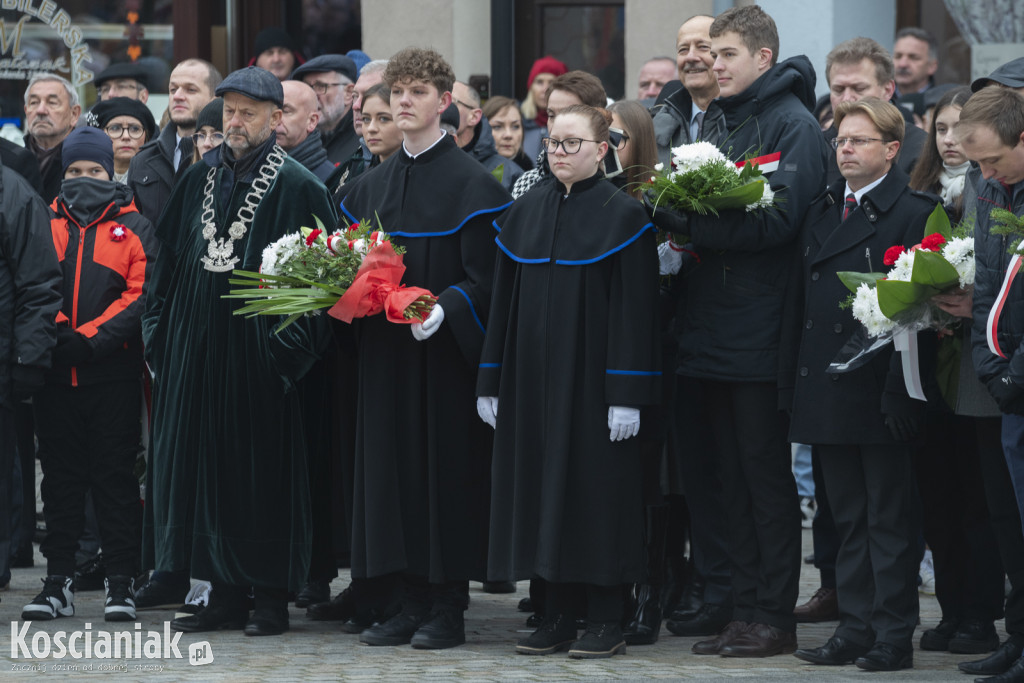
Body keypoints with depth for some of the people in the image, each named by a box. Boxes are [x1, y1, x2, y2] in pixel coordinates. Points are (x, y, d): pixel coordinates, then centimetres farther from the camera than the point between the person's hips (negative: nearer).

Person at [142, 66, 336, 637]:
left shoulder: (299, 188, -5)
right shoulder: (201, 179, 11)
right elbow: (169, 258, 16)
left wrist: (289, 348, -16)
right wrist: (161, 334, 10)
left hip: (257, 350, -6)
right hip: (197, 349, 6)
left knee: (263, 472, -2)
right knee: (205, 466, 7)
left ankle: (273, 599, 5)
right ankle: (226, 595, 14)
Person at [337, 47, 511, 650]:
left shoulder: (471, 183, -5)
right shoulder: (372, 186, 14)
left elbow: (485, 278, -11)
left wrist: (444, 310, -26)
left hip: (444, 352, -6)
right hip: (386, 350, 6)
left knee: (446, 469, -3)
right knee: (393, 468, 5)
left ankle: (448, 606, 2)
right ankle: (411, 601, 11)